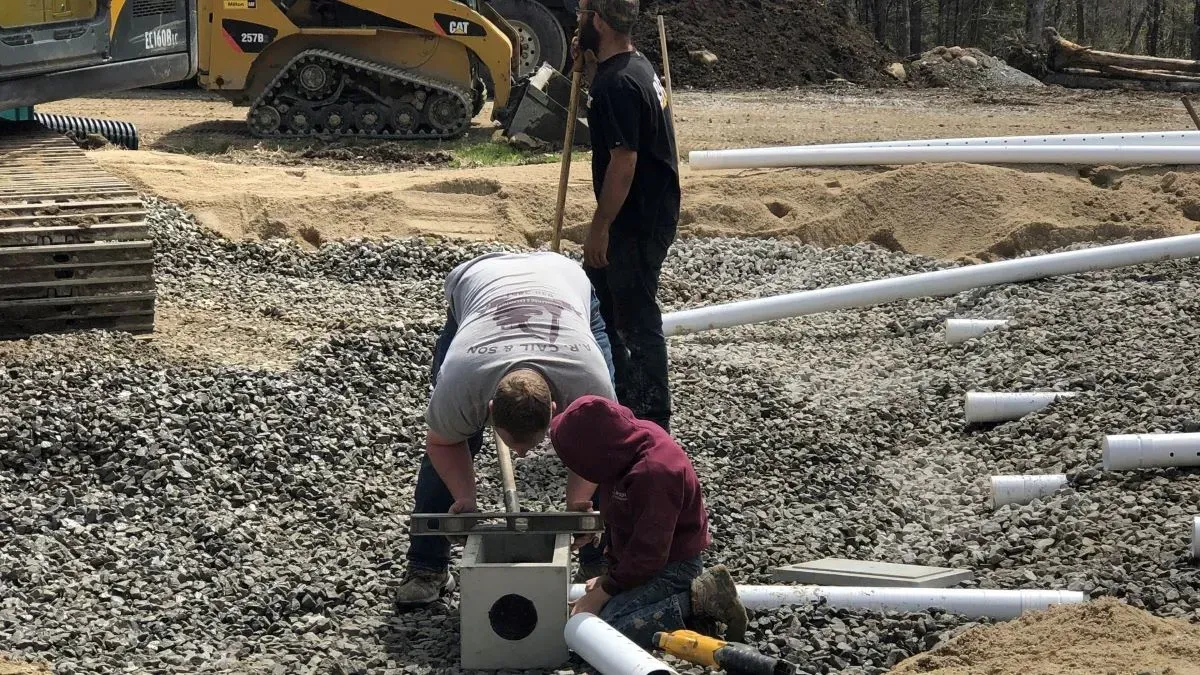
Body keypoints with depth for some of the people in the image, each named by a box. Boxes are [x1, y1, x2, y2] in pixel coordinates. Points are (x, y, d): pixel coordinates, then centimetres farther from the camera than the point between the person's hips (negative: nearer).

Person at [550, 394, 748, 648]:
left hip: (674, 566, -10)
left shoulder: (652, 473, -32)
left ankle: (699, 600, -11)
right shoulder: (634, 434, -3)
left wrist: (604, 590, -16)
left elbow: (648, 553, -26)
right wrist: (611, 576, 6)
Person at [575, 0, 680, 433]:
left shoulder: (618, 84, -23)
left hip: (637, 223, -10)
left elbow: (624, 162, -25)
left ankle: (652, 423, 9)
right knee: (598, 297, 22)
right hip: (646, 213, 10)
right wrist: (588, 61, 12)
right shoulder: (636, 64, 8)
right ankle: (618, 395, 33)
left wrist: (600, 226, -19)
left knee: (637, 320, -1)